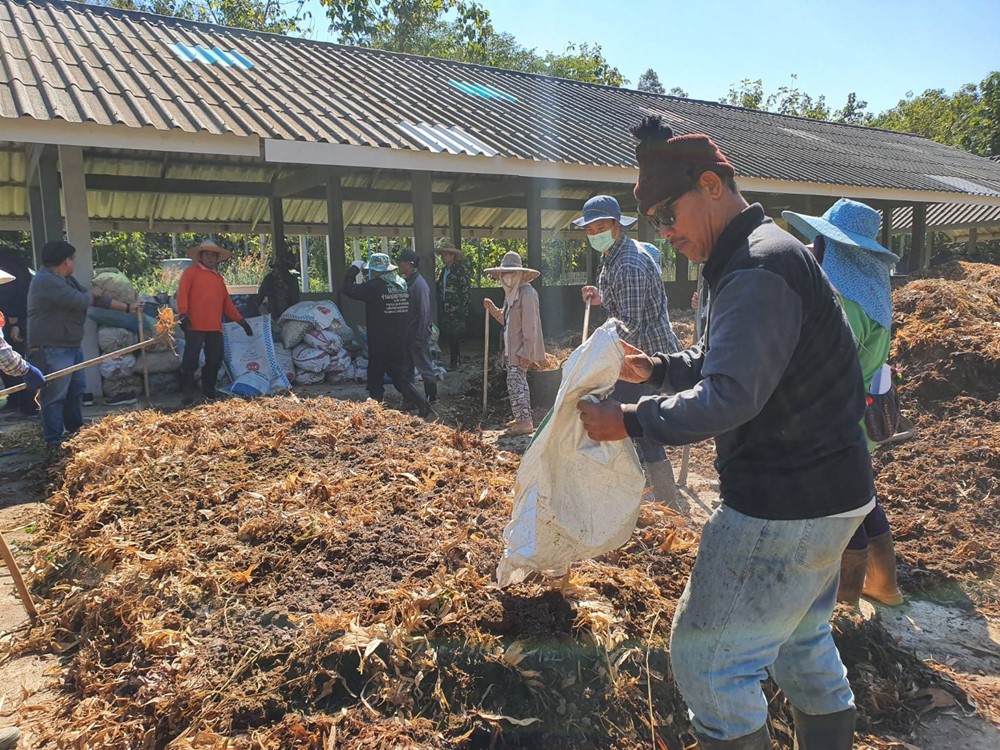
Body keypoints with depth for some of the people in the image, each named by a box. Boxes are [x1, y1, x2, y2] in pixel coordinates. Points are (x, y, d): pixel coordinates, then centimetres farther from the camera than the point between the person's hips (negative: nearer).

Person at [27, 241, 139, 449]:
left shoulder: (66, 279, 13)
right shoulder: (46, 281, -21)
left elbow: (95, 298, 18)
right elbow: (80, 301, -24)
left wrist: (127, 307, 16)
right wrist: (91, 294, 0)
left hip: (71, 346, 11)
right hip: (52, 351, -10)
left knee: (76, 391, 19)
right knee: (55, 397, -4)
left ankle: (76, 433, 32)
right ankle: (54, 442, 3)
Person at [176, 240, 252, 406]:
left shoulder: (219, 278, 22)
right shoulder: (191, 271, 6)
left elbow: (227, 302, 23)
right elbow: (182, 292, -6)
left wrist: (240, 320, 19)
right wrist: (182, 314, -20)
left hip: (215, 327, 6)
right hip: (195, 326, -5)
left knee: (215, 360, 6)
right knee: (190, 360, -6)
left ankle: (209, 390, 21)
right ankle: (187, 394, 2)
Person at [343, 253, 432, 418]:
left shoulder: (374, 286, -17)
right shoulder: (402, 284, 4)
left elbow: (349, 289, -10)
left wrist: (353, 269, 2)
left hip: (379, 343, -6)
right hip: (400, 341, 6)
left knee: (375, 377, 8)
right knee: (400, 376, 12)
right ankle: (422, 404, 2)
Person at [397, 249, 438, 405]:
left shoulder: (419, 284, -17)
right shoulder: (406, 282, 8)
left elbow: (424, 313, -19)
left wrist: (420, 338, -20)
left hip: (417, 335, -9)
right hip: (406, 334, 9)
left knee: (425, 368, 3)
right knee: (406, 369, 14)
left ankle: (432, 398, 14)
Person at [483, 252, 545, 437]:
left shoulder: (527, 293, -17)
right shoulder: (511, 293, 14)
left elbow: (530, 326, -21)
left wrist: (526, 352, -23)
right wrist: (492, 308, 5)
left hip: (522, 349, -10)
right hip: (512, 348, 10)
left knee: (515, 382, -11)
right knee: (519, 382, 17)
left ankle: (525, 423, -5)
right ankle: (522, 418, 28)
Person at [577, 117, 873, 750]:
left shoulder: (759, 269, -23)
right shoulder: (757, 257, 11)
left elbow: (728, 397, -29)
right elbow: (720, 361, 18)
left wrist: (630, 421, -20)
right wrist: (655, 369, 3)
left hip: (787, 503, -11)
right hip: (827, 492, 11)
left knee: (707, 657, 1)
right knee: (803, 642, 25)